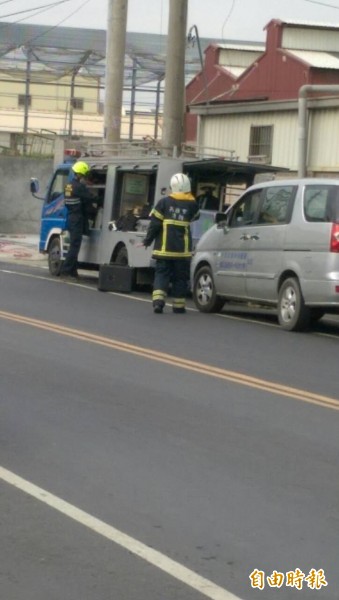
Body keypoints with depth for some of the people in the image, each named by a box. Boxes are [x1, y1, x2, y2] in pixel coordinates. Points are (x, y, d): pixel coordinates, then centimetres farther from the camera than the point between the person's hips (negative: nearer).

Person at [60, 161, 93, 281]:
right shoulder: (79, 186, -17)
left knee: (74, 246, 14)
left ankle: (73, 271, 17)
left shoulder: (69, 185, 12)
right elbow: (89, 198, -16)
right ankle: (65, 271, -11)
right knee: (74, 246, -8)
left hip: (71, 217, 9)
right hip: (77, 219, -9)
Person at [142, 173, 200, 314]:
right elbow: (195, 217, 16)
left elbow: (155, 223, -5)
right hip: (182, 249, 1)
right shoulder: (192, 204, -2)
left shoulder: (164, 202, -4)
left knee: (161, 273, 5)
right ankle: (178, 305, 13)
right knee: (180, 276, 11)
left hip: (164, 248, 0)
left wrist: (148, 240, 2)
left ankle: (158, 300, -13)